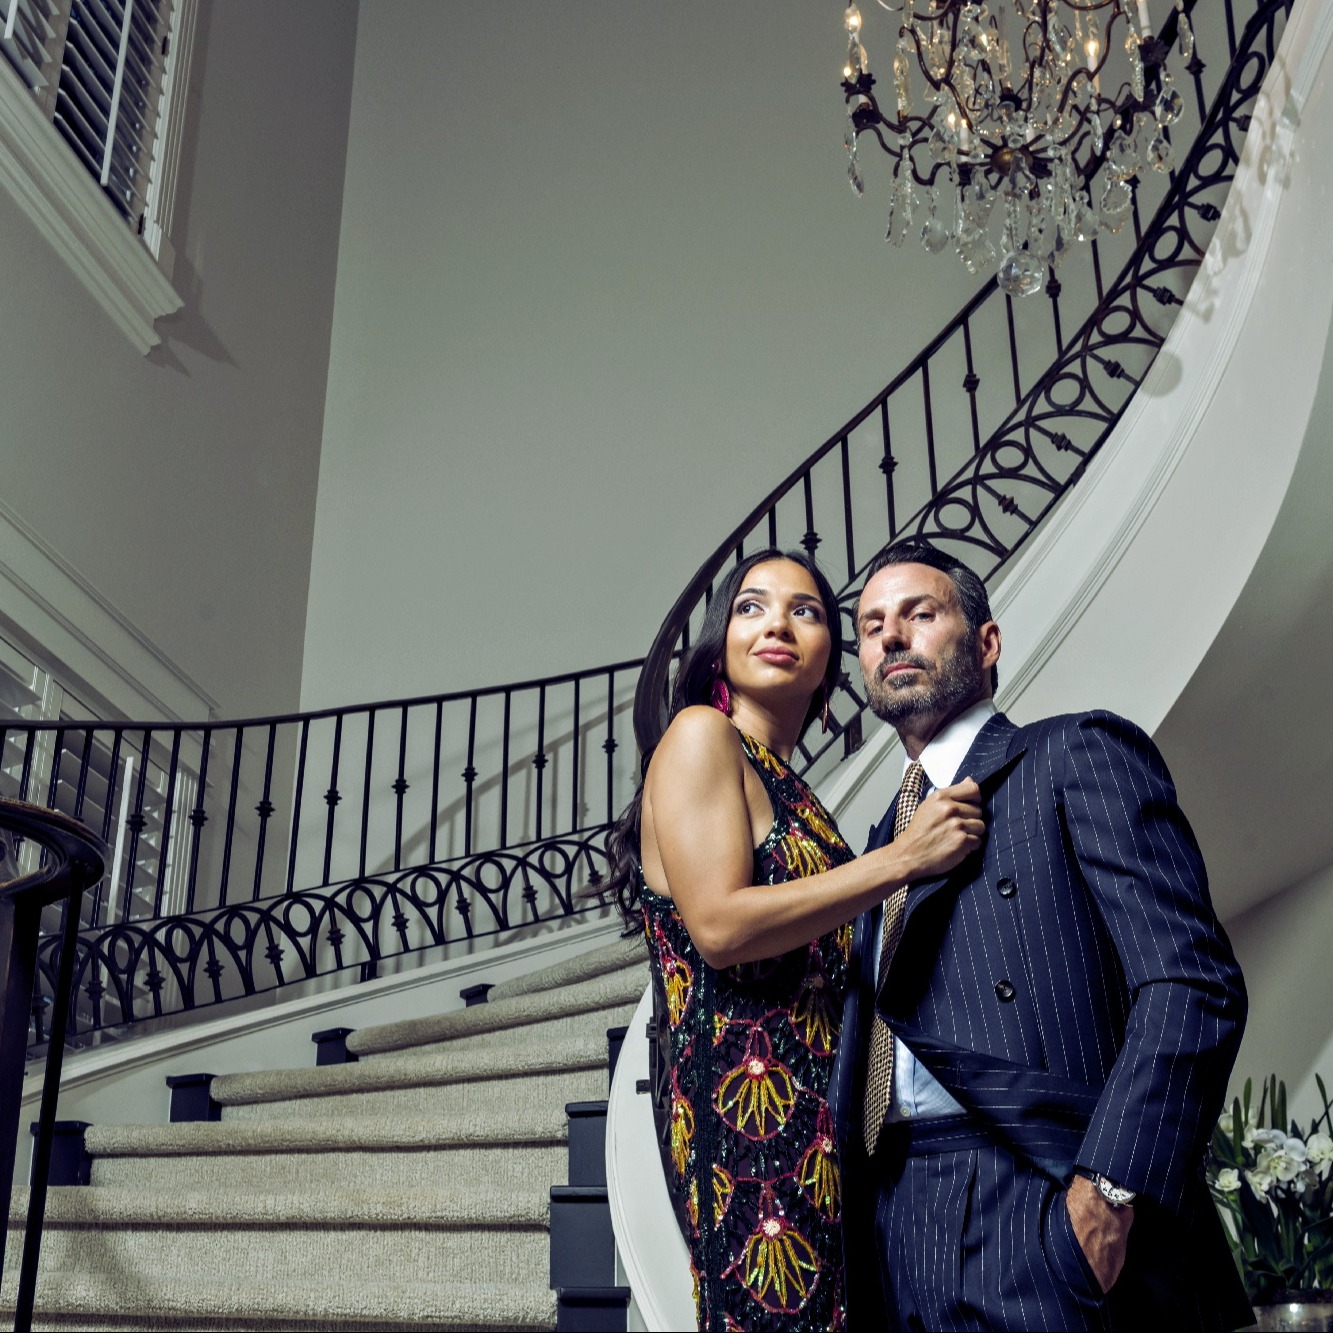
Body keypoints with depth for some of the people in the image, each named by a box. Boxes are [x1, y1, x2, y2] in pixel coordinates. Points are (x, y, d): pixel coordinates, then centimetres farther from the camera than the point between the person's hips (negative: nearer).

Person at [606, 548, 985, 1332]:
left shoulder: (790, 788, 19)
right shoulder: (702, 734, -4)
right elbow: (721, 928, -17)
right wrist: (905, 857, -13)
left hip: (820, 1117, 8)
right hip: (750, 1115, -8)